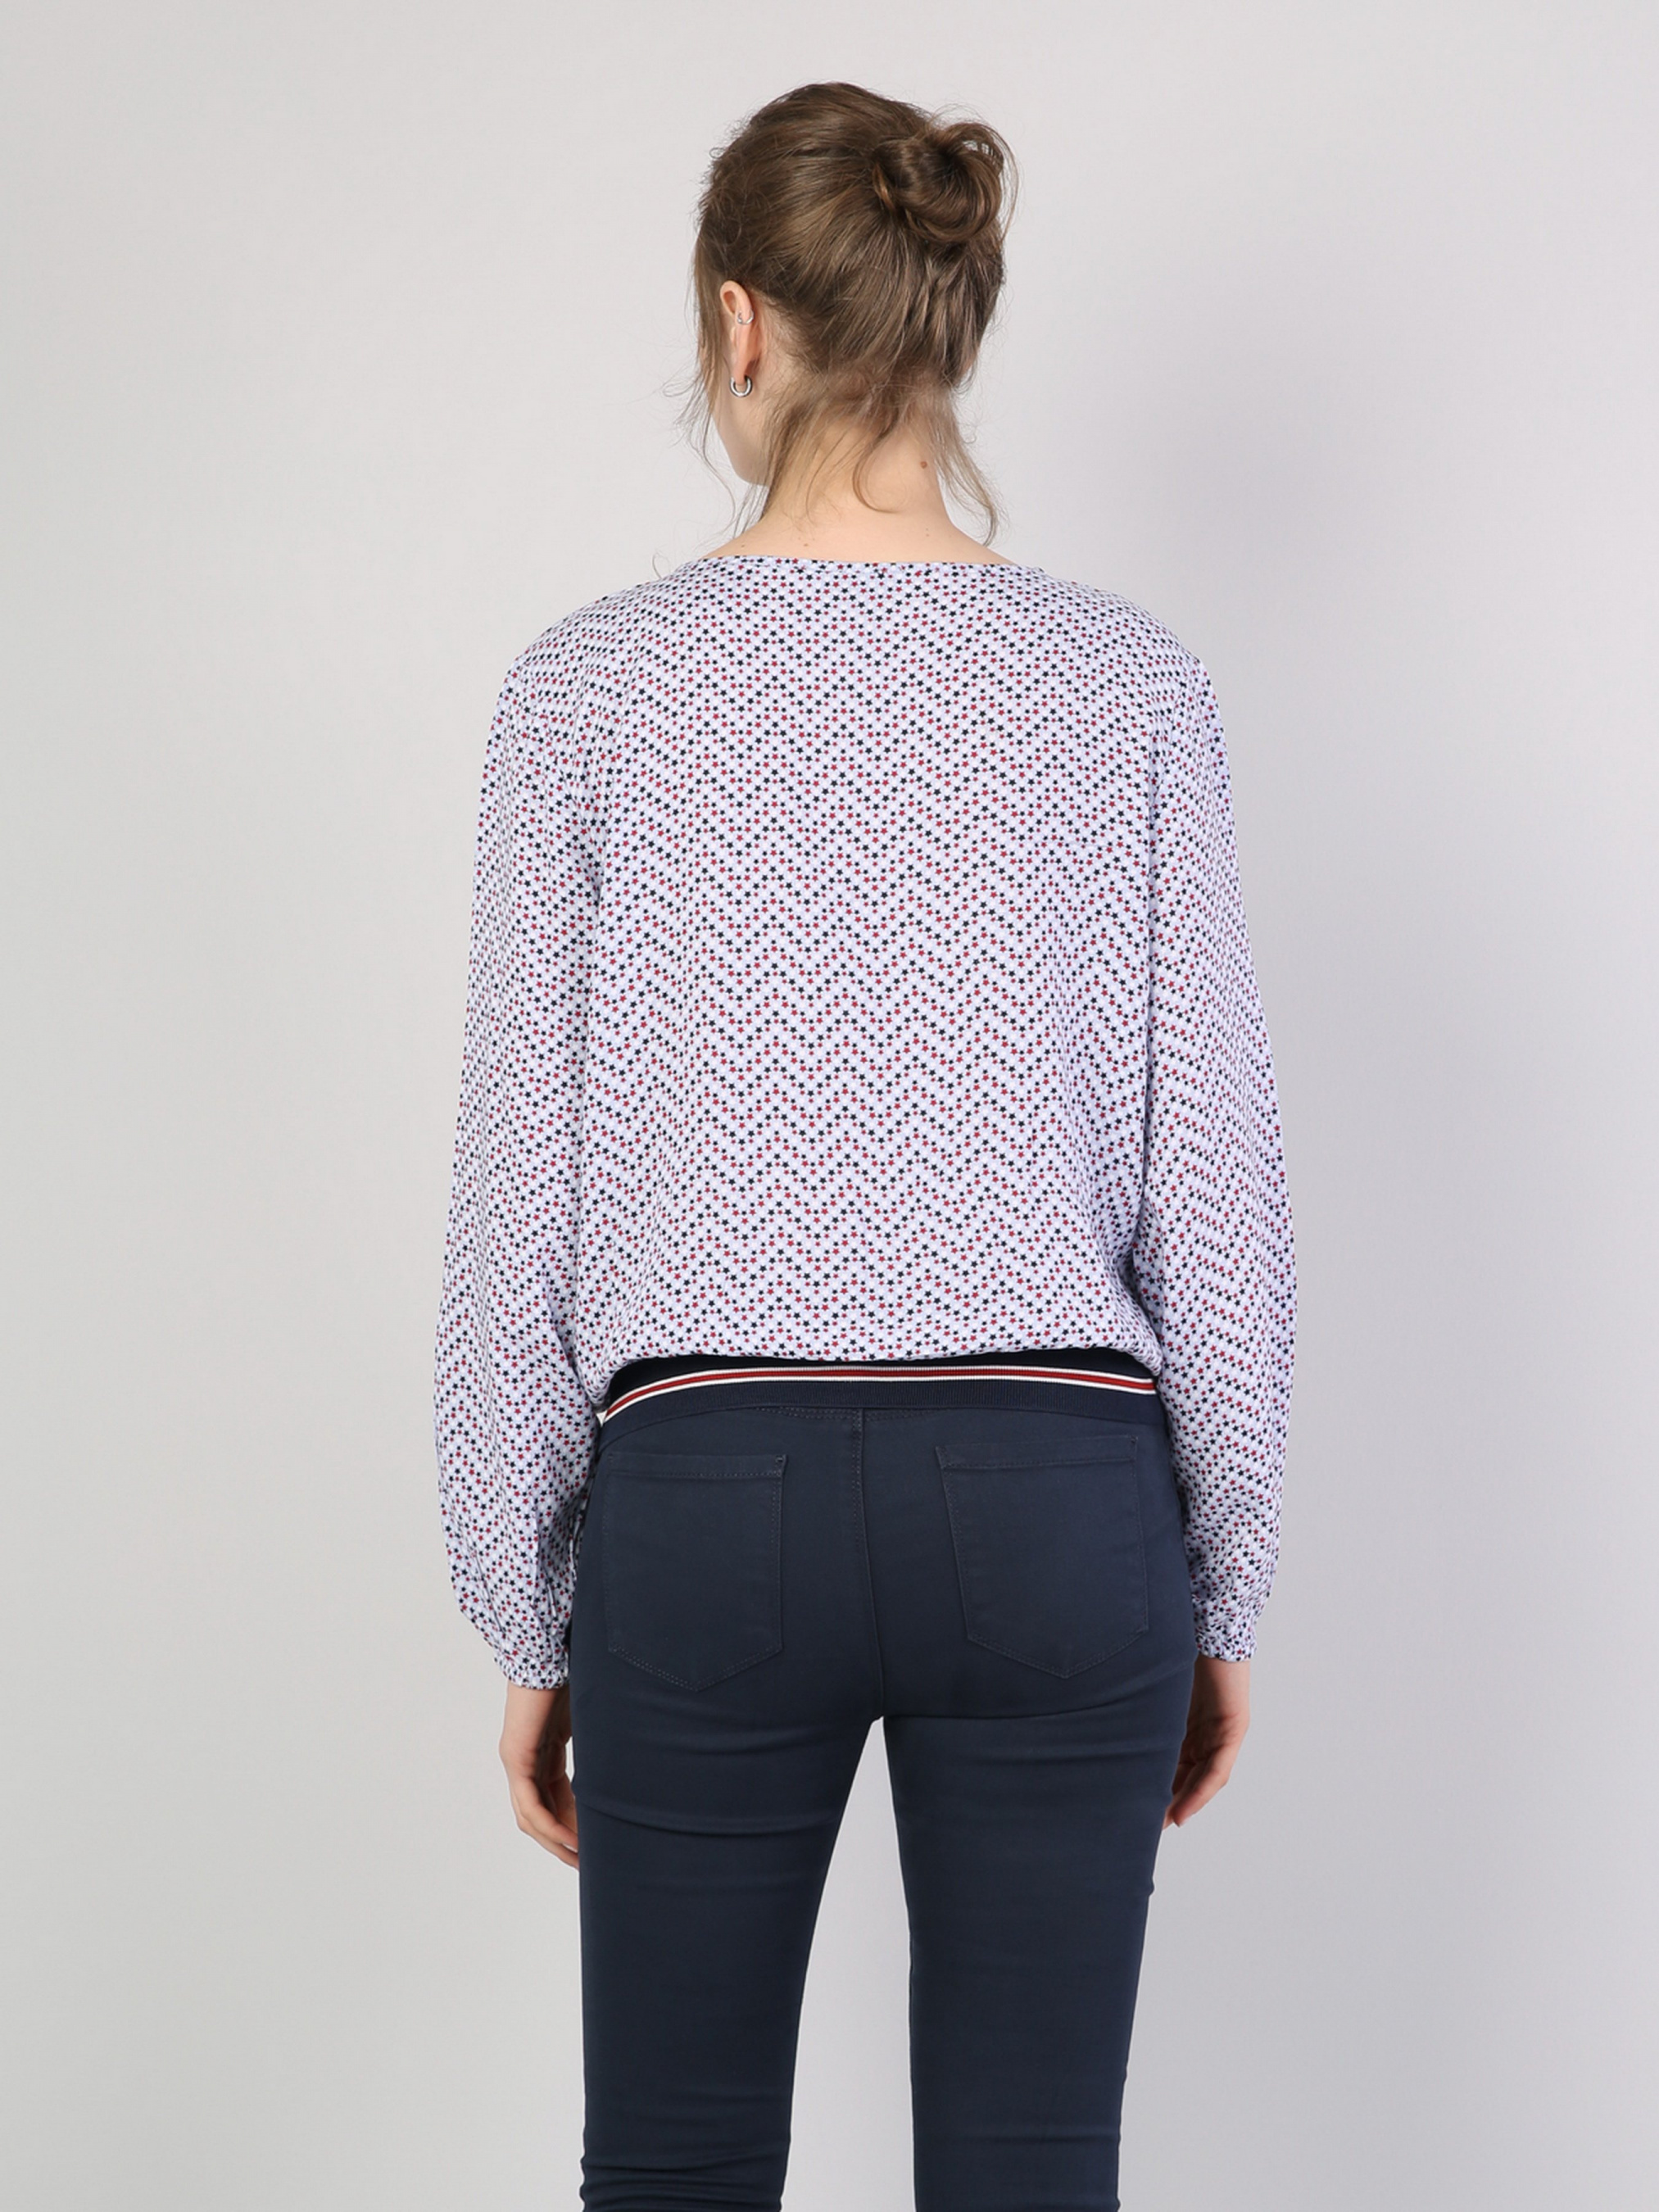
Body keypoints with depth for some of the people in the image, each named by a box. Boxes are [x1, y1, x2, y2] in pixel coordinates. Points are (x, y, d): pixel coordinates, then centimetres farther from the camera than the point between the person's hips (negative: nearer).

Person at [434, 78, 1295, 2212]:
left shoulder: (593, 683, -4)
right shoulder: (1128, 682, -1)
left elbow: (519, 1193, -3)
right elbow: (1212, 1176, -1)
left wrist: (528, 1615, 7)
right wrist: (1220, 1591, 9)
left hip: (710, 1500, -1)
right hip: (1053, 1500, 1)